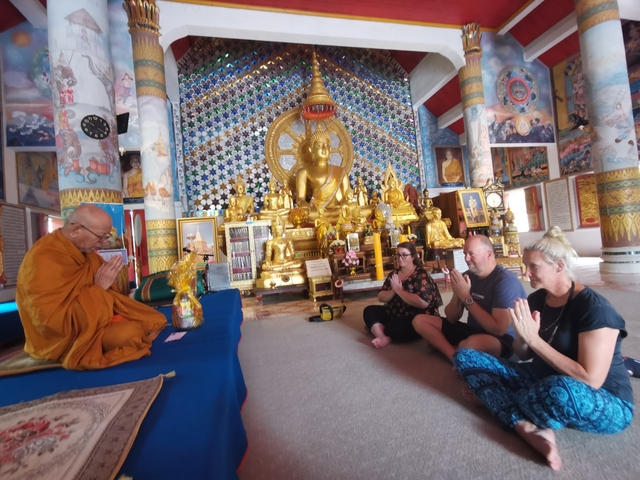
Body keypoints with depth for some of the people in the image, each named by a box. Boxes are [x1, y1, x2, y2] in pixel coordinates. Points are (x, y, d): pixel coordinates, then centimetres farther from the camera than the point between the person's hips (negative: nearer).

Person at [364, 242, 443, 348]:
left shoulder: (422, 275, -12)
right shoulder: (394, 274, 6)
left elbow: (423, 303, -28)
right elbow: (380, 297, 3)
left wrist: (399, 290, -21)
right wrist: (393, 291, -18)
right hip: (395, 314, 8)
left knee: (400, 327, -37)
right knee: (369, 310, -6)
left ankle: (375, 328, -11)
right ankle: (383, 337, -29)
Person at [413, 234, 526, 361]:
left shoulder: (506, 280, -18)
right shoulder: (468, 276, 0)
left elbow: (499, 329, -26)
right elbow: (452, 319, 2)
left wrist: (466, 297, -24)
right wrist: (457, 294, -17)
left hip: (502, 339, -7)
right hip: (471, 331, 7)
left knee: (472, 343, -42)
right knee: (419, 320, -1)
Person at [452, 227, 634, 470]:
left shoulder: (594, 307, -20)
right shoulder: (536, 300, -1)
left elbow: (590, 380, -25)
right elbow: (522, 355, 6)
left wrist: (534, 339, -27)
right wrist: (523, 336, -17)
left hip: (605, 404, -6)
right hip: (543, 382, 7)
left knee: (561, 389, -44)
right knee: (464, 356, -6)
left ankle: (497, 397, -13)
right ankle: (528, 428, -22)